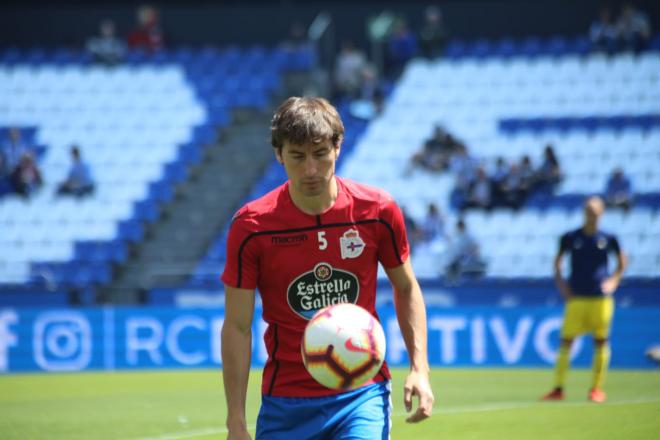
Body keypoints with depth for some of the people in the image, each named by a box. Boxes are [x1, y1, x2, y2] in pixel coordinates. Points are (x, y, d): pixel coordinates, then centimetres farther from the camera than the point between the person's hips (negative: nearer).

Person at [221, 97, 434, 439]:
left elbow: (406, 288, 11)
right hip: (286, 404, 0)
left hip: (363, 394, 0)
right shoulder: (250, 226, -8)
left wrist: (419, 368, -1)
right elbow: (237, 328, -5)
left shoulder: (377, 211, -4)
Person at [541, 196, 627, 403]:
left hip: (601, 298, 0)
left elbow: (621, 262, 16)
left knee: (601, 341, 1)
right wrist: (560, 282, 3)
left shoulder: (608, 239, 2)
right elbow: (557, 261, 14)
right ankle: (558, 388, 1)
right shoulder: (570, 238, 2)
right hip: (576, 298, 0)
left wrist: (614, 280, 3)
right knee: (566, 340, -4)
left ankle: (597, 388, 11)